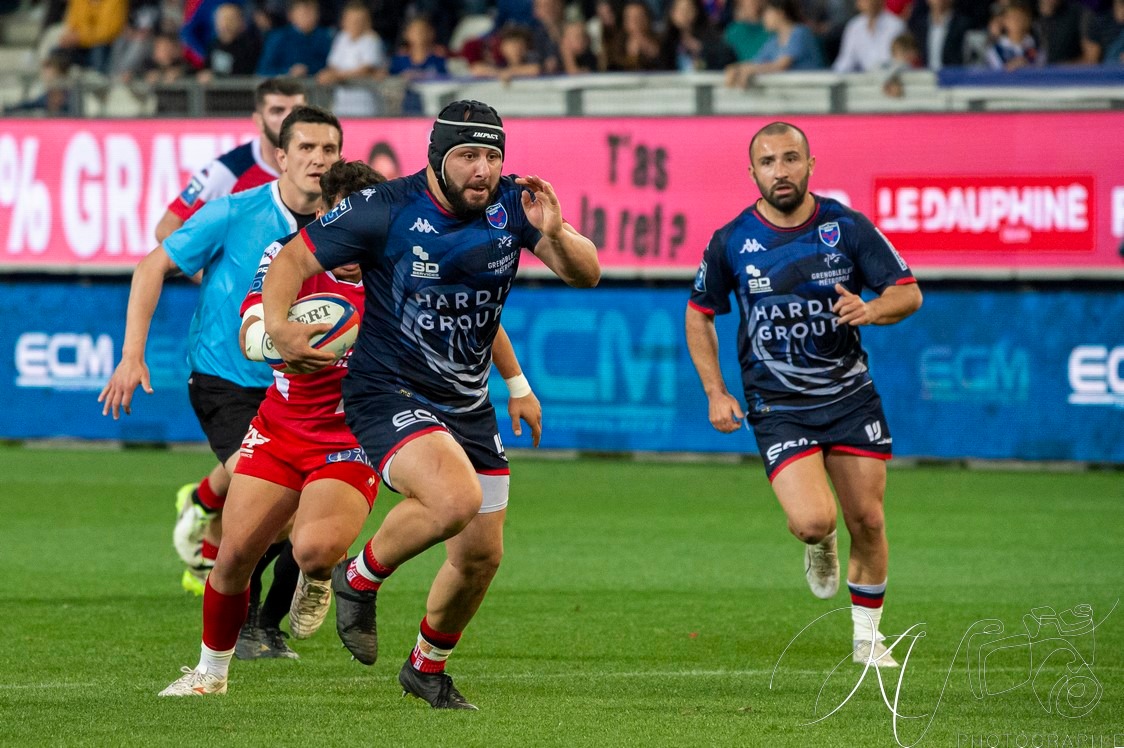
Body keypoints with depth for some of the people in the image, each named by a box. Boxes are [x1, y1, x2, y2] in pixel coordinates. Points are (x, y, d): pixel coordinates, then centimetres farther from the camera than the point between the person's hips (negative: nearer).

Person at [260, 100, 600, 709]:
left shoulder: (512, 205, -4)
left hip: (468, 404, 6)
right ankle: (360, 578, -3)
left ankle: (428, 665, 37)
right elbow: (293, 258, -12)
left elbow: (586, 275, -6)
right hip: (388, 395, -6)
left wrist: (555, 234, -28)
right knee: (455, 500, -31)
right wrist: (275, 323, -30)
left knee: (481, 556, 10)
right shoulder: (389, 211, -16)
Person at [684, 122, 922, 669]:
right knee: (813, 521, -20)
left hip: (849, 393, 2)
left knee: (867, 522, 3)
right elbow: (699, 314, 9)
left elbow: (908, 292, -1)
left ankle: (867, 638, 24)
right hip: (778, 407, -2)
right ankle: (818, 547, 19)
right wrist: (715, 393, 0)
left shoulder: (847, 227, -6)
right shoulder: (730, 243, -6)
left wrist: (870, 310, -23)